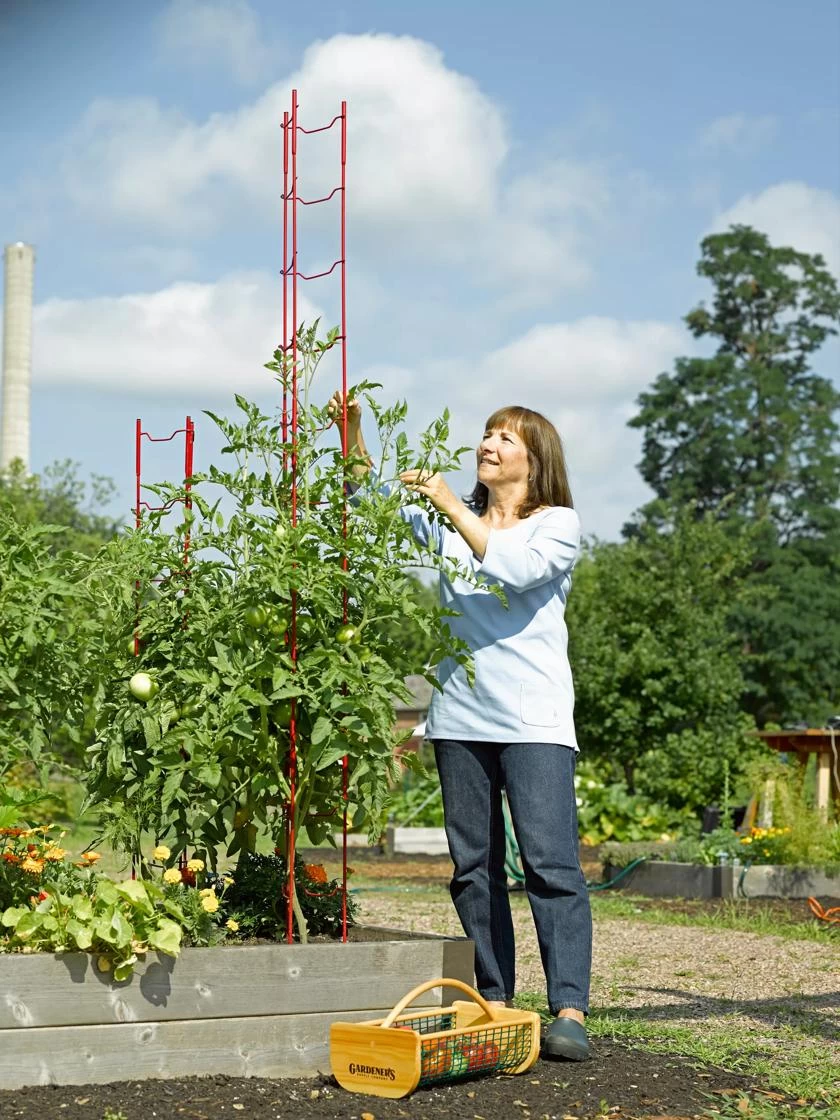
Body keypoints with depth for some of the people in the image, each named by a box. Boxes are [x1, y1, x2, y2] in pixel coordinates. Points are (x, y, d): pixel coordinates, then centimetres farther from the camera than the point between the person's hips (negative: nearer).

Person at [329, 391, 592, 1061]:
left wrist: (452, 507, -17)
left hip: (534, 720, -5)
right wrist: (354, 437, -4)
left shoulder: (560, 524, 4)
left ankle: (569, 1011, -14)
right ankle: (493, 1004, 12)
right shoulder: (453, 520, 19)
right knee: (475, 866, 5)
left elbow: (513, 570, -14)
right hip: (460, 715, 5)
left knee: (551, 861, -12)